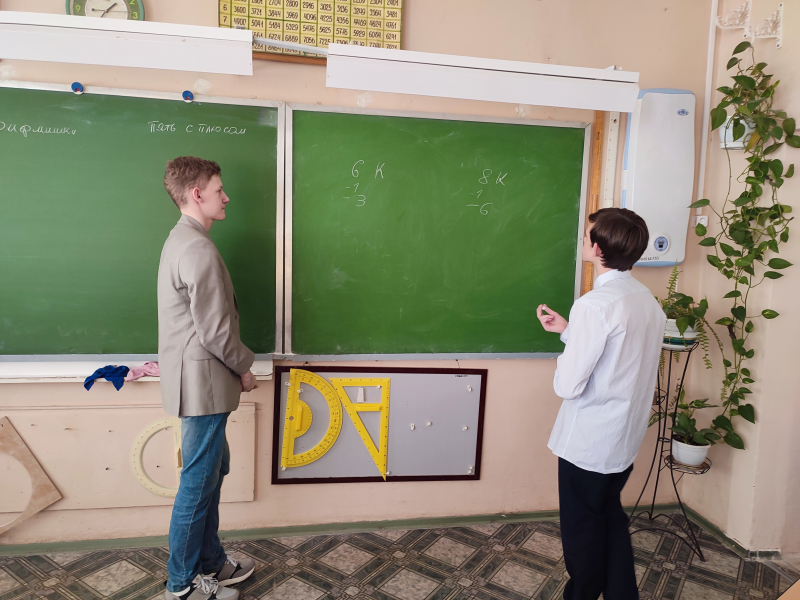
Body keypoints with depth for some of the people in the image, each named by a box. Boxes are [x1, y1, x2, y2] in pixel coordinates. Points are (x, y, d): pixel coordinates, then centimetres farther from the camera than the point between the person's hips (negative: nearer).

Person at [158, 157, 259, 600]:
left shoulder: (181, 240, 13)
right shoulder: (199, 250, -21)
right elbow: (215, 330, -22)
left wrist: (235, 366, 15)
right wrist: (243, 368, -6)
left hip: (193, 380, 11)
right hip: (204, 383, -11)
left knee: (213, 470, 20)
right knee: (198, 483, 3)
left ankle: (210, 563, 35)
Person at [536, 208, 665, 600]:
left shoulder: (594, 305, -25)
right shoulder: (646, 299, 1)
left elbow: (568, 385, -23)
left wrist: (564, 359, -3)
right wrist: (568, 330, 11)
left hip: (588, 442, -8)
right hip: (626, 437, 8)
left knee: (582, 528, 12)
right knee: (610, 516, 24)